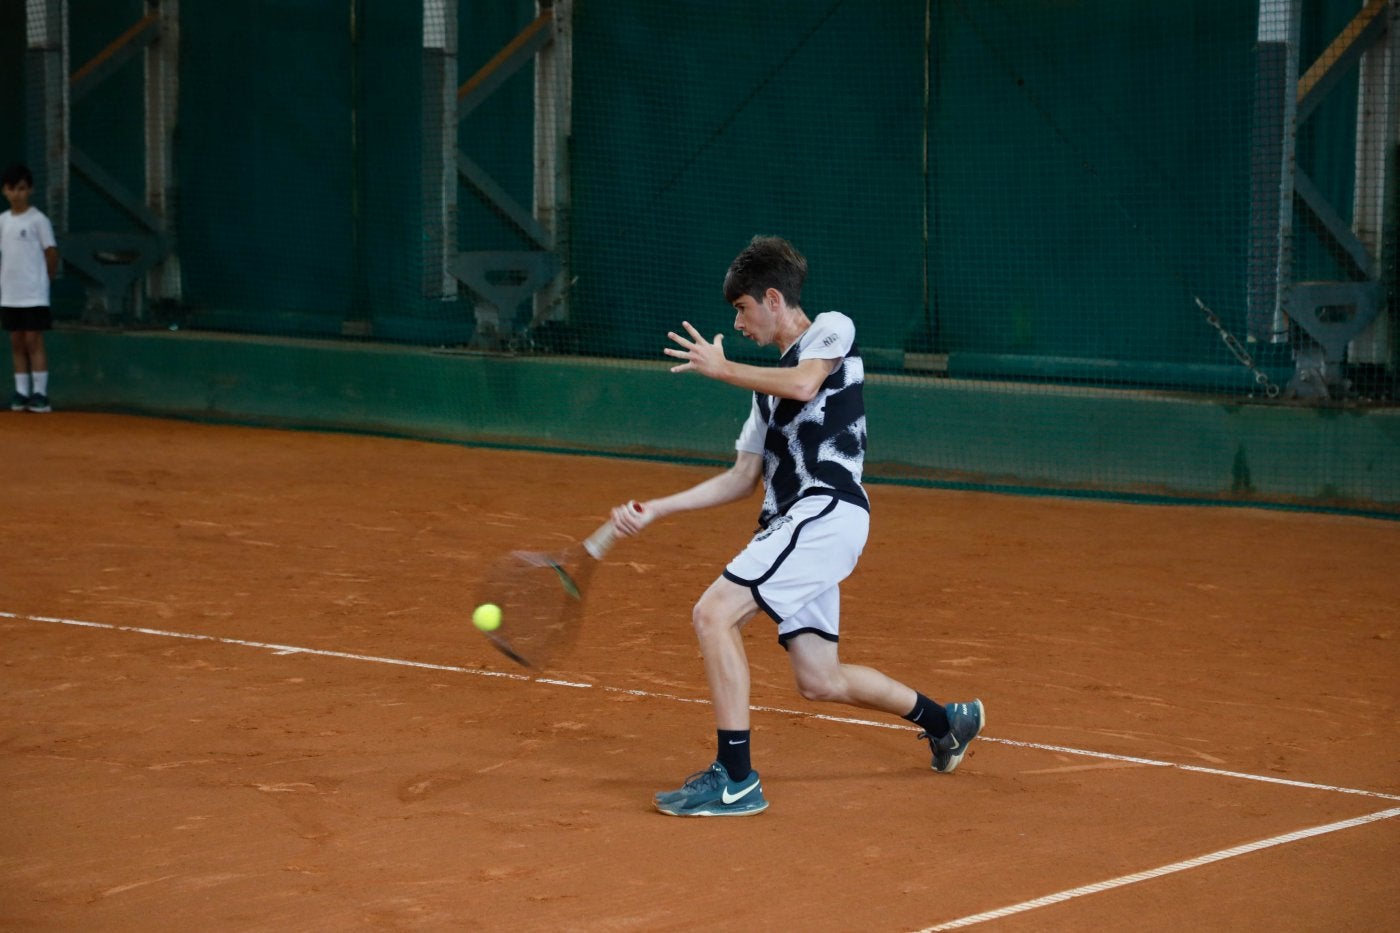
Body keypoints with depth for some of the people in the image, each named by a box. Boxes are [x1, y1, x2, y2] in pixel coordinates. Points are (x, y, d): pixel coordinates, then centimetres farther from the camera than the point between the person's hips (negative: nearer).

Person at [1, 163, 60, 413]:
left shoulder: (38, 220, -6)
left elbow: (51, 253, -4)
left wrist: (43, 278, 3)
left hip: (34, 294, -5)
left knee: (34, 340, -5)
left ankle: (40, 393, -2)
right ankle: (21, 392, 12)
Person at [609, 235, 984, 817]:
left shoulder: (833, 329, 4)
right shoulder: (771, 382, 26)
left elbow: (804, 384, -18)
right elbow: (742, 480, 24)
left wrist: (721, 367, -6)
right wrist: (655, 510, 16)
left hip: (827, 511, -9)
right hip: (795, 525, 9)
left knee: (714, 613, -20)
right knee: (820, 682, 11)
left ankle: (736, 779, -20)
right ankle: (944, 721, 31)